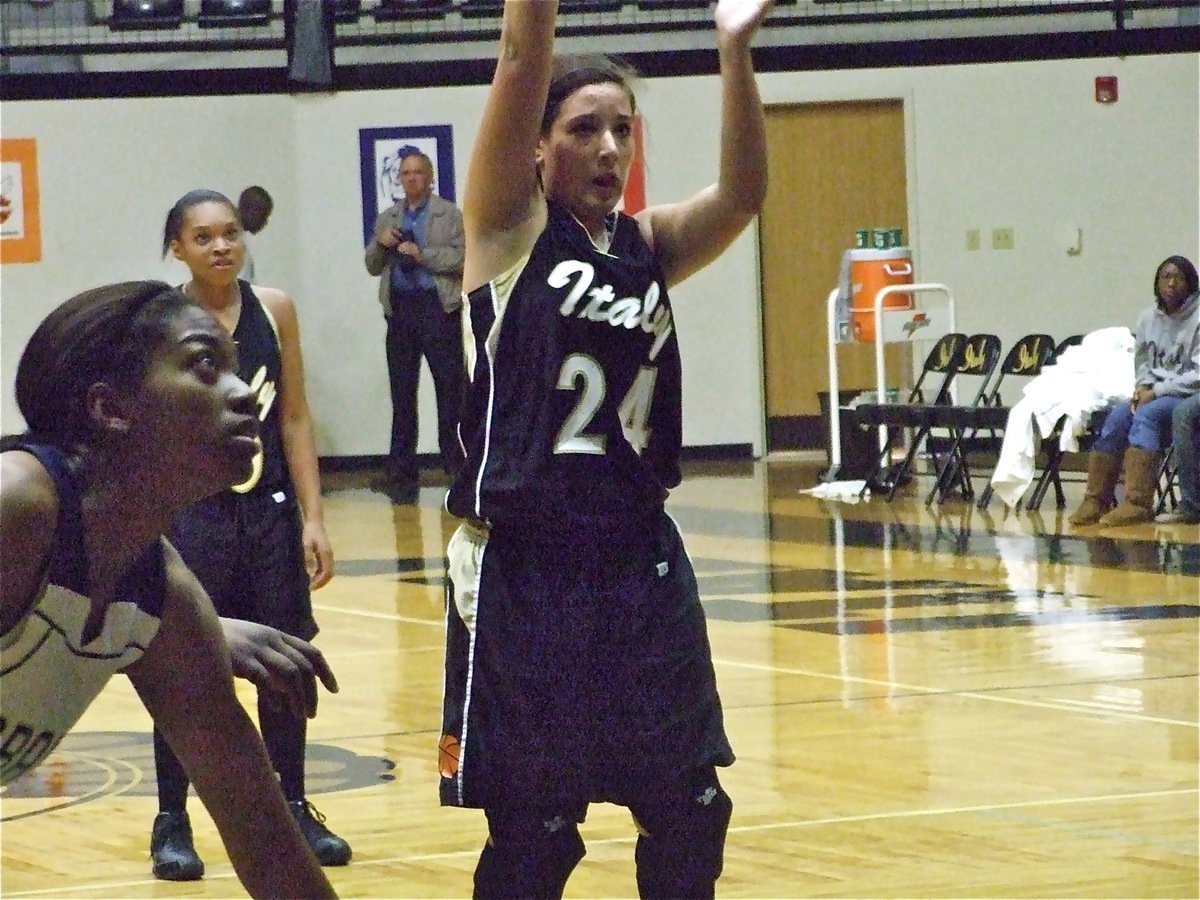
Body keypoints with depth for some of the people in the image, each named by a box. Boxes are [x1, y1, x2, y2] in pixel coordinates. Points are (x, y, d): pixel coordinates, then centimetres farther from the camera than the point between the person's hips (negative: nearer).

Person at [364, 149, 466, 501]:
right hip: (400, 309, 4)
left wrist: (422, 254, -14)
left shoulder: (450, 215, 3)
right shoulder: (388, 219, 17)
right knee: (402, 394, 5)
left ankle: (456, 466, 1)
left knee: (450, 389, -4)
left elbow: (462, 259, -7)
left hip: (438, 307, -4)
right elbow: (372, 266, 19)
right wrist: (380, 244, -2)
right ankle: (401, 475, 8)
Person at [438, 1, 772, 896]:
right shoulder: (510, 227, -3)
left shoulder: (650, 244, 9)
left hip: (643, 559, 5)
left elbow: (743, 194, -9)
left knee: (691, 811, 10)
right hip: (522, 567, -5)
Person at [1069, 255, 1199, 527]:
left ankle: (1138, 503, -43)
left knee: (1146, 414, -33)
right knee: (1117, 415, -22)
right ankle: (1096, 501, -23)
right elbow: (1142, 363, 22)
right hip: (1154, 394, 6)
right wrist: (1142, 386, 0)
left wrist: (1158, 391, -16)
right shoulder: (1150, 318, 11)